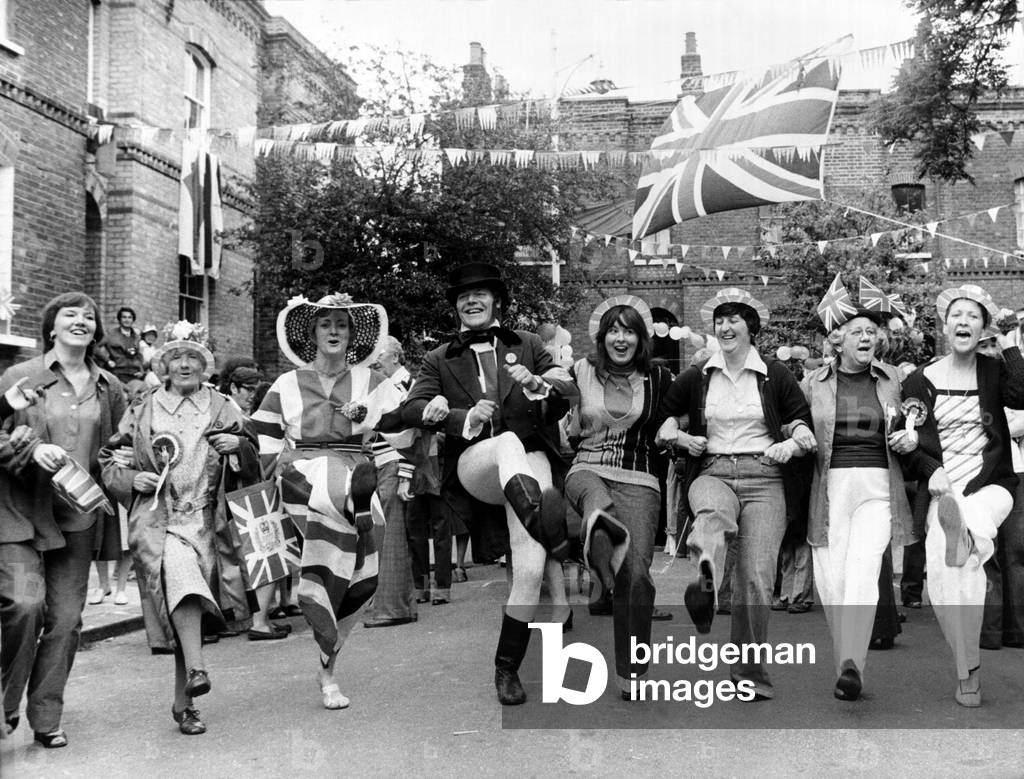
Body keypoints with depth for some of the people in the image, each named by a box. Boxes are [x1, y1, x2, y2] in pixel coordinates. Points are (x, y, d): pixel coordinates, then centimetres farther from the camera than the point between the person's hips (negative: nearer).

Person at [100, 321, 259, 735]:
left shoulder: (223, 410, 12)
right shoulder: (143, 411, 11)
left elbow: (251, 468, 17)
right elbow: (111, 461, 16)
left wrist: (240, 445, -3)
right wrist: (132, 478, -4)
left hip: (205, 519, 1)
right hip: (156, 518, -1)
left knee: (185, 600, -6)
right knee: (180, 568, -31)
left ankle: (182, 700, 6)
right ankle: (196, 669, -36)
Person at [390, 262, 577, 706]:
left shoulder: (526, 346, 23)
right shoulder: (441, 359, 22)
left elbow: (571, 391, 14)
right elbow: (410, 409, 6)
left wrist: (539, 384, -9)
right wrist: (463, 419, -11)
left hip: (529, 458, 1)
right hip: (473, 462, -1)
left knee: (530, 569, -19)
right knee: (509, 440, -40)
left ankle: (507, 667, -3)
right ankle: (546, 522, -67)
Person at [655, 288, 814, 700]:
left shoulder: (776, 375, 12)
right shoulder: (695, 378, 15)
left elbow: (805, 423, 16)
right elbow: (663, 415, 26)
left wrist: (791, 443, -5)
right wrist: (678, 437, 6)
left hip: (765, 477, 0)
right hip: (712, 472, 1)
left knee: (756, 577, -13)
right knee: (712, 513, -39)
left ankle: (749, 672, 0)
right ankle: (704, 582, -68)